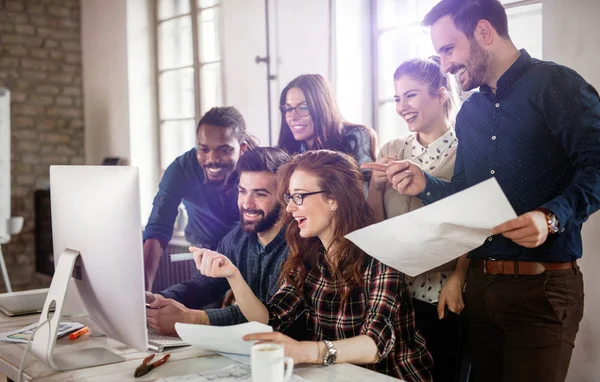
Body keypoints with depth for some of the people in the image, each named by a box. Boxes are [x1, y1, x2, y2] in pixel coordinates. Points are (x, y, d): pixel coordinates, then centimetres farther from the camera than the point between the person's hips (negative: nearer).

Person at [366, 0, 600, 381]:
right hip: (480, 285, 7)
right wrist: (426, 185, 2)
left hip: (543, 287, -7)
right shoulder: (469, 113, 15)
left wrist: (552, 217, -29)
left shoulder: (556, 85, -7)